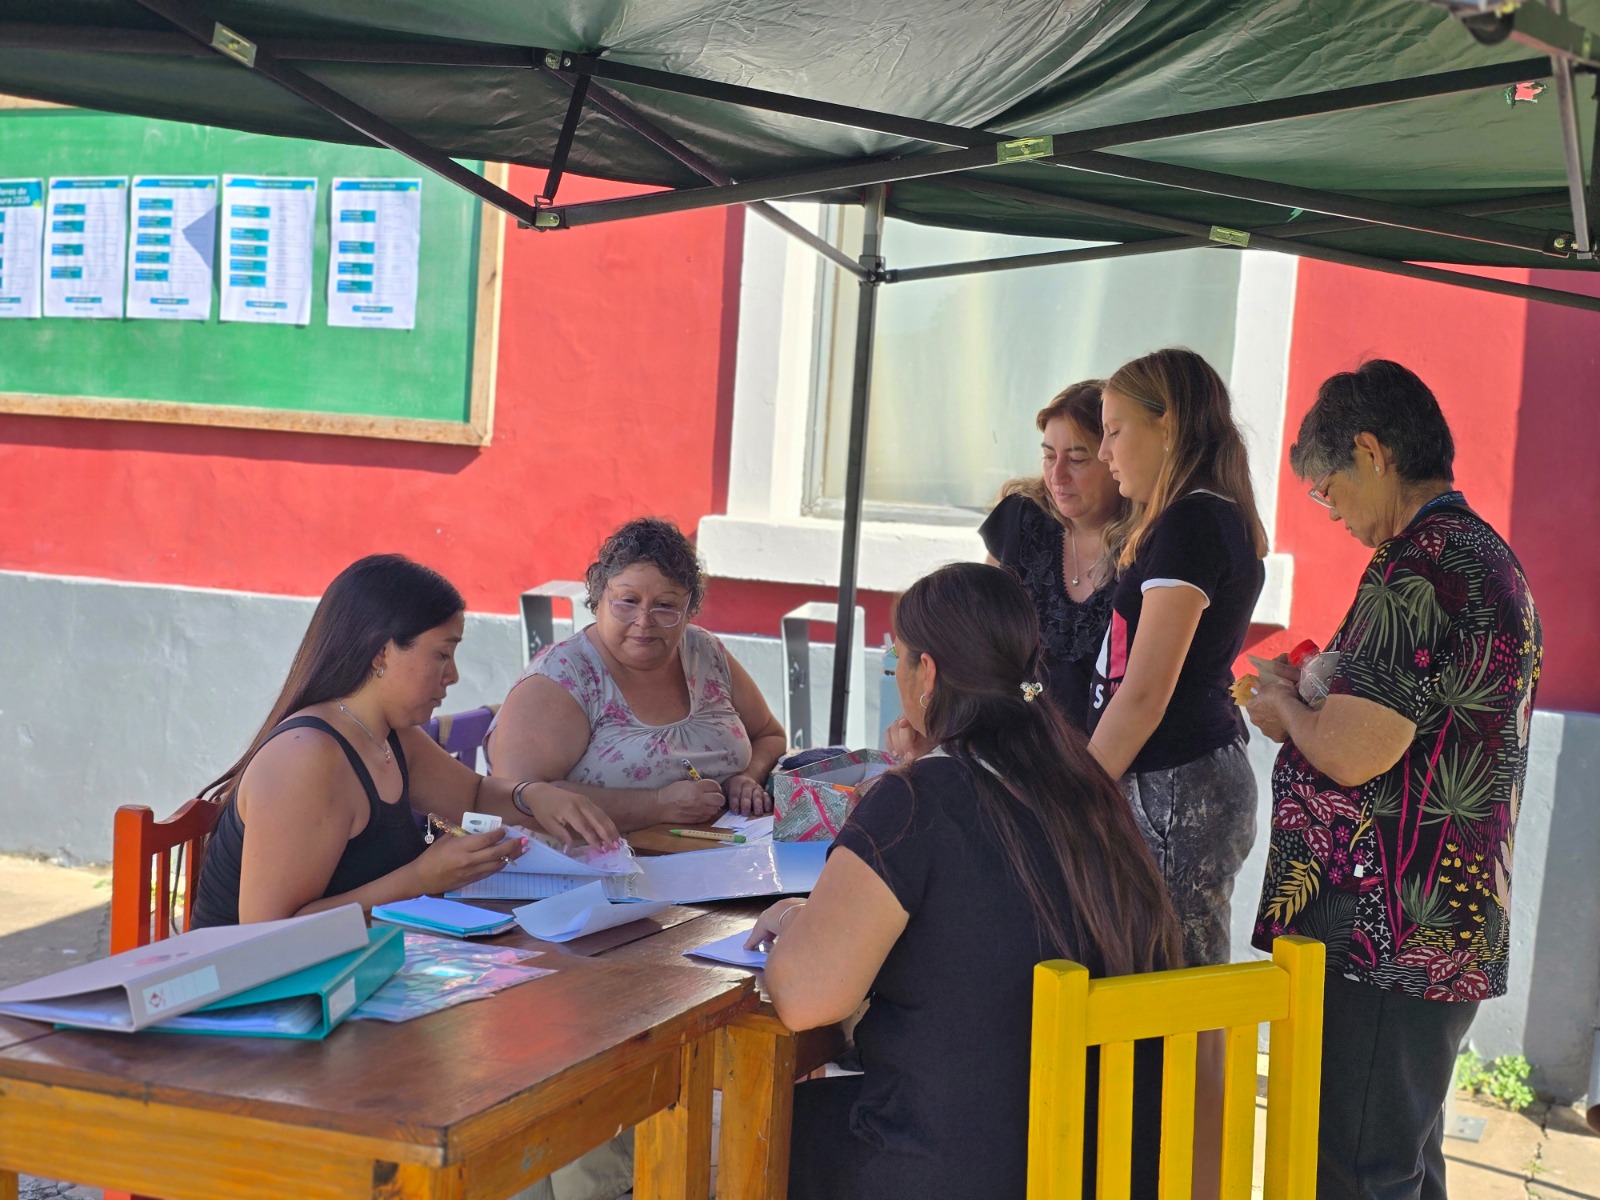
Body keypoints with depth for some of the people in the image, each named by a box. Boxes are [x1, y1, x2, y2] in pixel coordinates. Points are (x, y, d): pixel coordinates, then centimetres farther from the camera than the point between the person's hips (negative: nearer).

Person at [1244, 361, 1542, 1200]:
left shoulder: (1418, 570, -18)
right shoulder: (1488, 556, 15)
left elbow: (1351, 754, -22)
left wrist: (1285, 702, -2)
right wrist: (1308, 711, 12)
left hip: (1382, 935, -11)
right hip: (1453, 930, 11)